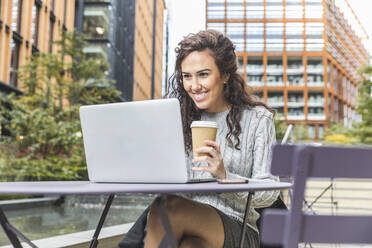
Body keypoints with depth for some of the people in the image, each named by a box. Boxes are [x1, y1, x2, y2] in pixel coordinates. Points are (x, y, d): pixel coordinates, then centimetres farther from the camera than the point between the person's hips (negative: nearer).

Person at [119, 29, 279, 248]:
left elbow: (269, 193, -4)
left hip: (237, 229, -2)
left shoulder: (257, 119, 2)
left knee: (169, 208, -32)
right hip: (184, 224, 3)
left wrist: (224, 176, -22)